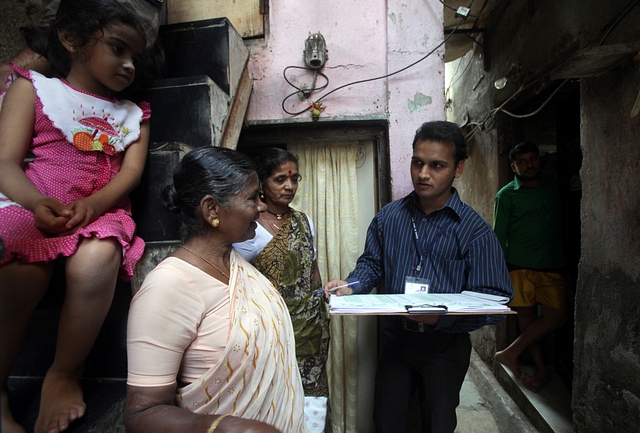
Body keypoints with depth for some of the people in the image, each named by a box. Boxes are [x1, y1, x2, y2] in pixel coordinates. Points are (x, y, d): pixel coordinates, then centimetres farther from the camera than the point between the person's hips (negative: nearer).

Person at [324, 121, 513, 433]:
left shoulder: (475, 230, -14)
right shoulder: (388, 217, -2)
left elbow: (495, 302, -17)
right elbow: (372, 263, 7)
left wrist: (441, 317, -33)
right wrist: (350, 287, -14)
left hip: (445, 347, -2)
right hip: (394, 339, 3)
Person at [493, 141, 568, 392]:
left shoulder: (553, 186, 12)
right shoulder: (507, 195, -1)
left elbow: (561, 222, 22)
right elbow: (498, 236, -1)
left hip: (552, 266, 4)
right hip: (521, 266, -4)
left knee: (556, 317, -4)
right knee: (527, 316, 3)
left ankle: (511, 353, 8)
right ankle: (541, 370, 18)